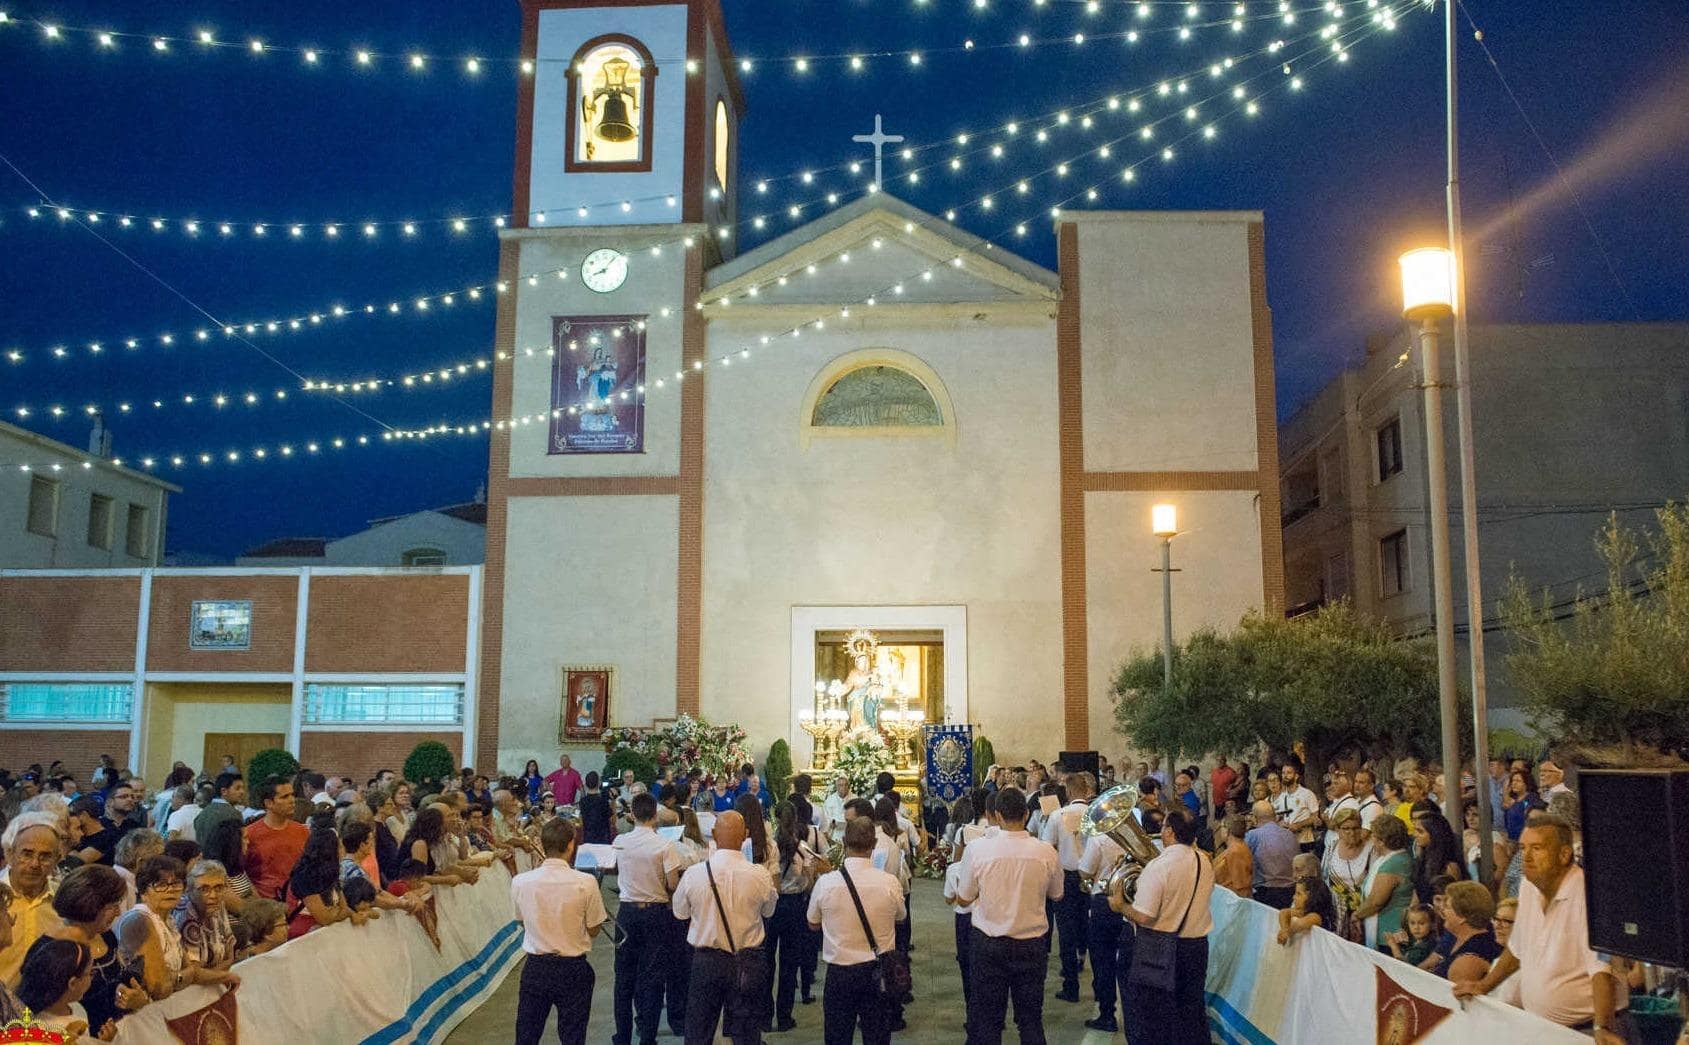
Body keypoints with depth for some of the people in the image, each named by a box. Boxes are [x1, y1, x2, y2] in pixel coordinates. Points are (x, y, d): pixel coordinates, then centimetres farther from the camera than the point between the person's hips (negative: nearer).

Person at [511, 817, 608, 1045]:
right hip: (573, 969, -2)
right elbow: (593, 930, -7)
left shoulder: (520, 882, -11)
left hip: (535, 967, 2)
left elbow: (522, 921, 7)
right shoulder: (586, 882, -18)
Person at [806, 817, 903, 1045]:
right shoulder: (890, 883, -13)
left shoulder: (825, 883, -14)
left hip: (839, 972, -1)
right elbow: (899, 918, 8)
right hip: (878, 972, 1)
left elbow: (813, 924, 3)